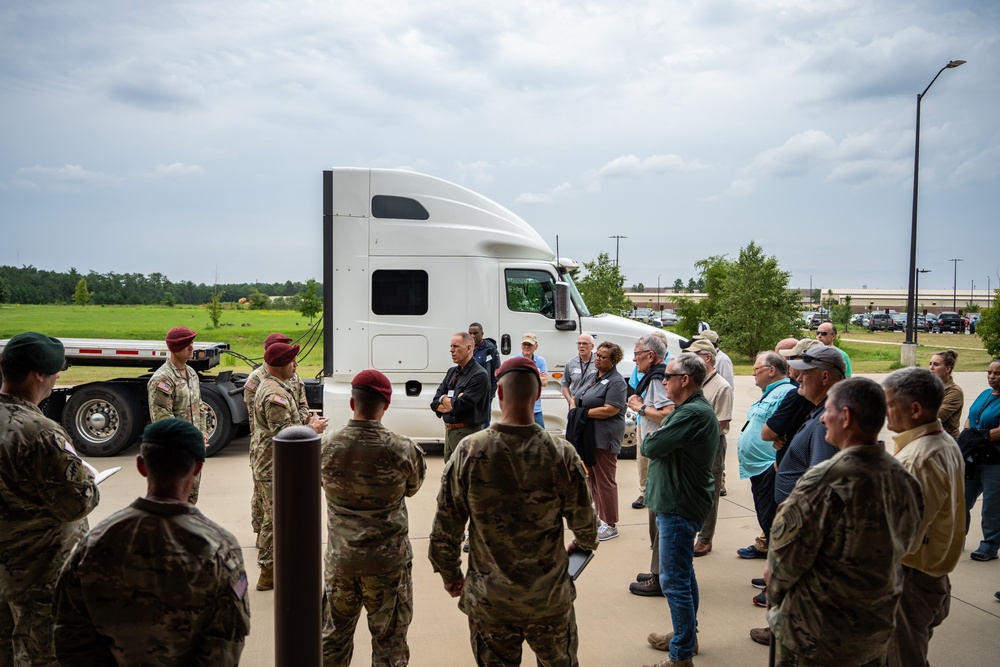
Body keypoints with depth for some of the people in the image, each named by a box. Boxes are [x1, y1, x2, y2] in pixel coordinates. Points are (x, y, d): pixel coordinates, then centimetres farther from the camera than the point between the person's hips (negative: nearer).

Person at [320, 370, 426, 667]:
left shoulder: (326, 444, -11)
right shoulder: (402, 449, -19)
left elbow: (324, 484, 5)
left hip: (340, 557, 3)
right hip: (388, 559, -3)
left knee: (335, 635, 22)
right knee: (389, 642, 12)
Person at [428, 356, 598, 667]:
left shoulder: (469, 451, -16)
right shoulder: (562, 453, -15)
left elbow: (444, 528, -9)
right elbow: (584, 523, -4)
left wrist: (450, 575, 9)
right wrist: (586, 543, 20)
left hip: (488, 599, 0)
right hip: (549, 597, 0)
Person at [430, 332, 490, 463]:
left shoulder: (479, 375, -14)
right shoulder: (452, 372, 10)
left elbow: (461, 404, -20)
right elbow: (435, 403, 7)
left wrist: (444, 399, -1)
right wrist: (453, 403, -12)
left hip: (467, 433, -8)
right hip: (449, 431, 8)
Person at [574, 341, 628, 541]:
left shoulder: (616, 381, -14)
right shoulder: (595, 377, 13)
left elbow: (610, 410, -23)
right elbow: (582, 400, 22)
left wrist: (583, 412, -16)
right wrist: (575, 406, 1)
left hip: (604, 438, -9)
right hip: (589, 435, 9)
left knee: (605, 480, -1)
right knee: (592, 477, 16)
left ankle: (611, 525, 9)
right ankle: (598, 515, 29)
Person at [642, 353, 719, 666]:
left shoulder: (693, 413, -23)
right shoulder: (691, 409, 13)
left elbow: (650, 447, -23)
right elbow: (659, 445, 12)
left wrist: (653, 437, -3)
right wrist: (658, 438, -8)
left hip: (679, 507, -11)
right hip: (676, 502, 11)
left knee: (674, 580, -2)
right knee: (683, 574, 22)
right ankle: (686, 635, 37)